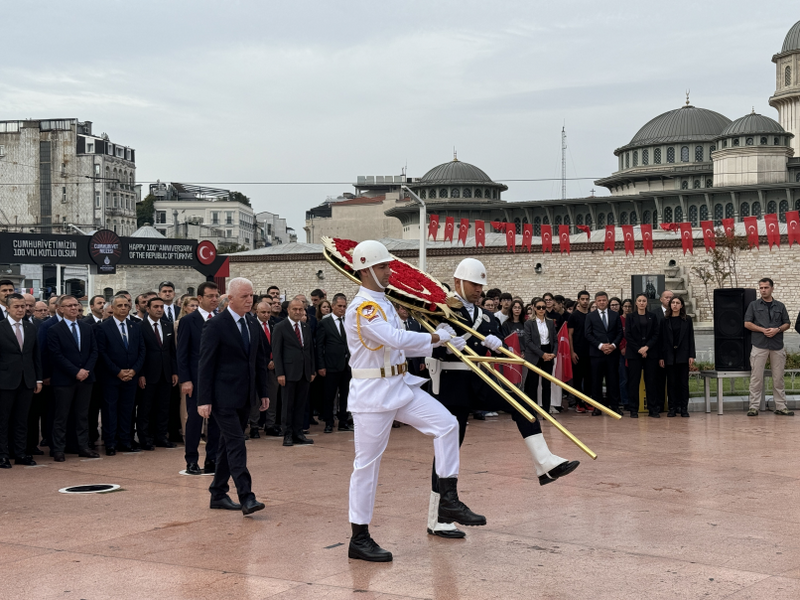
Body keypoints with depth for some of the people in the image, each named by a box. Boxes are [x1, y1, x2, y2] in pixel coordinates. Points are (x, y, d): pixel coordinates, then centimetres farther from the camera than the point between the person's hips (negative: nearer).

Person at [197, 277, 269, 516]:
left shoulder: (252, 325, 12)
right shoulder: (216, 325, -9)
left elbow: (259, 361, 19)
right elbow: (205, 364, -11)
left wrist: (263, 393, 14)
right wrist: (204, 400, -15)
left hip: (244, 397, 7)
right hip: (224, 397, -7)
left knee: (228, 445, 13)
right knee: (236, 444, -13)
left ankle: (218, 495, 21)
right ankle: (246, 498, -15)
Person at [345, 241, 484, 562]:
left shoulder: (384, 304, 14)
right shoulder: (361, 308, -17)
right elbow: (395, 338, -28)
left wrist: (440, 342, 4)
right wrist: (437, 336, -16)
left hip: (400, 387, 9)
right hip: (372, 392, -9)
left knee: (446, 423, -3)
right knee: (367, 462, -1)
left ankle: (449, 500, 3)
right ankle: (359, 539, 8)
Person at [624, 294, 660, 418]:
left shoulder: (652, 317, 9)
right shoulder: (630, 317, 6)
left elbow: (656, 334, 3)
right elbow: (628, 336, 0)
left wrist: (647, 347, -11)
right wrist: (639, 350, -9)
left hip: (650, 353, 1)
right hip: (634, 353, -1)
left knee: (651, 380, 0)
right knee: (634, 381, -2)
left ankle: (653, 409, 4)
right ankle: (634, 410, 1)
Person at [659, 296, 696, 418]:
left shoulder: (687, 320, 5)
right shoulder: (665, 321, 6)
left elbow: (691, 338, 4)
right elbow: (662, 340, 4)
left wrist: (691, 355, -4)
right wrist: (661, 357, -2)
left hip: (683, 355, 0)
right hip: (669, 355, 0)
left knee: (684, 382, 1)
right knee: (671, 382, 3)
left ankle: (684, 408, 5)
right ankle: (672, 408, 7)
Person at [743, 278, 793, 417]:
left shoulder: (780, 306, 13)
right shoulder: (754, 305, 7)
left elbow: (786, 323, 12)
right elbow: (747, 323, 2)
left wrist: (777, 330, -8)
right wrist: (763, 330, -10)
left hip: (777, 346, 2)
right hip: (759, 345, -2)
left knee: (778, 378, 4)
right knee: (756, 378, -4)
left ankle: (781, 407, 10)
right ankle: (754, 406, 0)